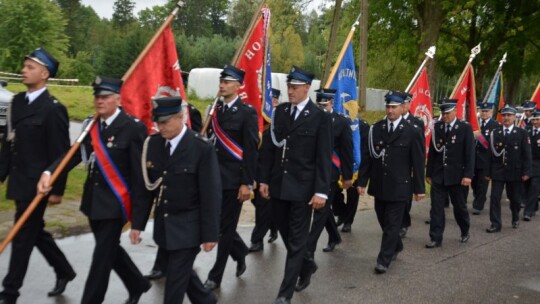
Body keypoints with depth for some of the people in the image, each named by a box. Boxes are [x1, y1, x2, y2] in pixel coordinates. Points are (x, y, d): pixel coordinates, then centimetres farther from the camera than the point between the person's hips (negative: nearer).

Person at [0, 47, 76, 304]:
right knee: (34, 232, 18)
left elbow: (60, 153, -15)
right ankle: (64, 271, 36)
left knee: (23, 236, 1)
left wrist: (57, 190, -15)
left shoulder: (53, 108, -14)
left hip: (37, 185, -8)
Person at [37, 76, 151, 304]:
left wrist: (138, 210, -16)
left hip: (115, 202, -7)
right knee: (109, 249, 20)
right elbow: (76, 153, -3)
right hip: (93, 200, 7)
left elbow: (139, 171, -15)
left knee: (103, 254, 1)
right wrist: (49, 173, -20)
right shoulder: (92, 126, 6)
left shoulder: (133, 128, -15)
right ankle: (138, 284, 40)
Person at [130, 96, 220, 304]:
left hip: (188, 227, -6)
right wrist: (137, 224, 4)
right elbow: (146, 187, 5)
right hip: (162, 225, 6)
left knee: (176, 279, 0)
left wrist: (210, 233, -13)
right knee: (182, 272, 19)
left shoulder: (202, 147, -16)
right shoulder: (153, 144, -1)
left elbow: (210, 194, -14)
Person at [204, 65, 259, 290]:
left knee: (225, 227, 3)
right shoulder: (216, 109, 9)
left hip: (234, 179, -6)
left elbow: (251, 150, -12)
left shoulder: (247, 112, -8)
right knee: (217, 223, 11)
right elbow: (210, 142, 12)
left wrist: (247, 183, -16)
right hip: (215, 176, 6)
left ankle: (216, 275, 15)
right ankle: (240, 251, 37)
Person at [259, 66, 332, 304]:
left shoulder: (321, 118, -6)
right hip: (278, 185, 5)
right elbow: (271, 148, 10)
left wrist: (321, 191, -14)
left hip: (302, 188, -5)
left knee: (297, 240, 1)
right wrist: (264, 179, 6)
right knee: (285, 232, 16)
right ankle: (303, 264, 42)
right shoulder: (280, 111, 8)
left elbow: (324, 158, -9)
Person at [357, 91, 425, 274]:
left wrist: (419, 188, -3)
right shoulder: (376, 128, 4)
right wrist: (363, 181, 4)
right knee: (384, 220, 16)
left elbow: (418, 162, -4)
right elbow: (369, 157, 6)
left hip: (399, 186, -4)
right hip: (379, 185, 4)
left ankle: (384, 260, 8)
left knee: (392, 223, 0)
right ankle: (396, 246, 39)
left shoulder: (412, 132, -6)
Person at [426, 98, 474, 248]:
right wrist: (429, 173, 7)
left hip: (457, 176, -2)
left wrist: (468, 175, -14)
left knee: (459, 206, 12)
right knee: (436, 207, 0)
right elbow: (432, 151, 7)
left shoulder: (465, 128, -5)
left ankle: (465, 232, 35)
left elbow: (469, 153, -8)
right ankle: (436, 238, 6)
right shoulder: (437, 127, 5)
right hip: (438, 175, 3)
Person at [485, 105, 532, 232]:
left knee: (515, 198, 12)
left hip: (515, 172, -1)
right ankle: (495, 224, 2)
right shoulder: (495, 133, 4)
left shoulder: (522, 133, 0)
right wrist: (489, 172, 2)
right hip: (497, 172, 1)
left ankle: (515, 219, 36)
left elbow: (526, 154, -2)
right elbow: (491, 153, 4)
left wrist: (526, 172, -7)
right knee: (495, 197, -5)